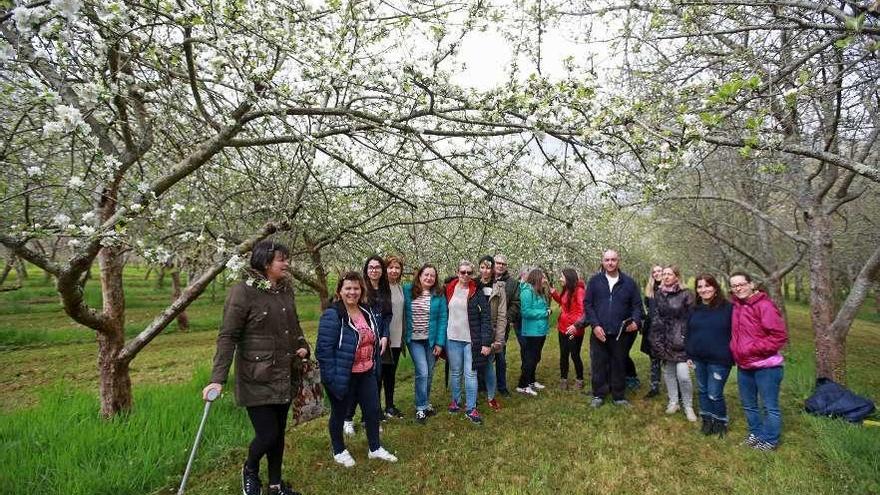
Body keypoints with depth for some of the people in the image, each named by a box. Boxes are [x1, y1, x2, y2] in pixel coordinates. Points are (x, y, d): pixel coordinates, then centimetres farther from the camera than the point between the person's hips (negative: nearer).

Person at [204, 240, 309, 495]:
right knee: (267, 435, -3)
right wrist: (218, 379, -22)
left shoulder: (286, 289, 4)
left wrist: (303, 346, 2)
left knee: (279, 433, 16)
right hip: (257, 380, -6)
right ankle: (250, 471, 31)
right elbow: (227, 337, -16)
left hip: (285, 377, 6)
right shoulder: (243, 291, -15)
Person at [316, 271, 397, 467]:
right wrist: (332, 377, -22)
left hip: (366, 374, 7)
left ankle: (375, 448, 34)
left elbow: (374, 336, 22)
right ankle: (339, 451, 35)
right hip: (343, 376, -7)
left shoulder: (367, 311, 4)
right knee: (339, 414, 13)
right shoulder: (332, 315, -20)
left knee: (373, 410, 14)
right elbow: (324, 349, -21)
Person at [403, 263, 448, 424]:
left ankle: (425, 402, 32)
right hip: (414, 340, -2)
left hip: (431, 340, 2)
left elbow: (442, 319, -3)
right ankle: (421, 407, 8)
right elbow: (402, 313, 1)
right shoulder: (407, 290, -3)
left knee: (429, 374, 11)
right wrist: (404, 335, -6)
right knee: (422, 373, -9)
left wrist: (440, 342, -7)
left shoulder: (439, 295, -2)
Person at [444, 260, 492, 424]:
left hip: (472, 339, -2)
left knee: (471, 373, 1)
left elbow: (485, 318, -8)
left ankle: (471, 408, 11)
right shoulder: (449, 290, 3)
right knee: (455, 372, 14)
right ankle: (455, 401, 32)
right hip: (453, 338, 2)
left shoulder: (477, 293, -5)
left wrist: (486, 342, -13)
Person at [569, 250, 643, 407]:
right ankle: (598, 395, 21)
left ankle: (619, 396, 24)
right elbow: (587, 304, -1)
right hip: (599, 332, 0)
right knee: (598, 365, 7)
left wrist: (636, 321, -13)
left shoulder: (628, 282, 3)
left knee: (619, 365, 11)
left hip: (620, 333, 1)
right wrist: (595, 325, -11)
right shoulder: (594, 281, 1)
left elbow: (637, 304, 6)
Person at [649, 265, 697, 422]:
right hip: (664, 340, 4)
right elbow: (654, 317, 12)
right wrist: (656, 340, 8)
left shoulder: (686, 295, -4)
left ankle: (688, 406, 9)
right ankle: (673, 402, 24)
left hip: (680, 340, -4)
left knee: (683, 375, -8)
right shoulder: (658, 294, 9)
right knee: (668, 372, 10)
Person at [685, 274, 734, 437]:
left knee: (714, 394, 0)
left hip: (719, 360, -5)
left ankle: (721, 422, 24)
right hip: (699, 359, 5)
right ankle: (707, 420, 32)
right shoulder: (695, 309, 6)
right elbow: (689, 333, 12)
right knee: (702, 391, 15)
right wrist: (689, 355, 9)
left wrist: (732, 356, -11)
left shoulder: (727, 308, -10)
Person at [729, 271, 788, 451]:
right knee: (748, 404, 20)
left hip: (766, 366, -7)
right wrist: (735, 350, 6)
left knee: (770, 407, 7)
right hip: (744, 366, 7)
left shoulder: (764, 305, -16)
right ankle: (755, 433, 36)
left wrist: (753, 349, -19)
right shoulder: (736, 306, 6)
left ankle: (770, 440, 22)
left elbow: (780, 336, -19)